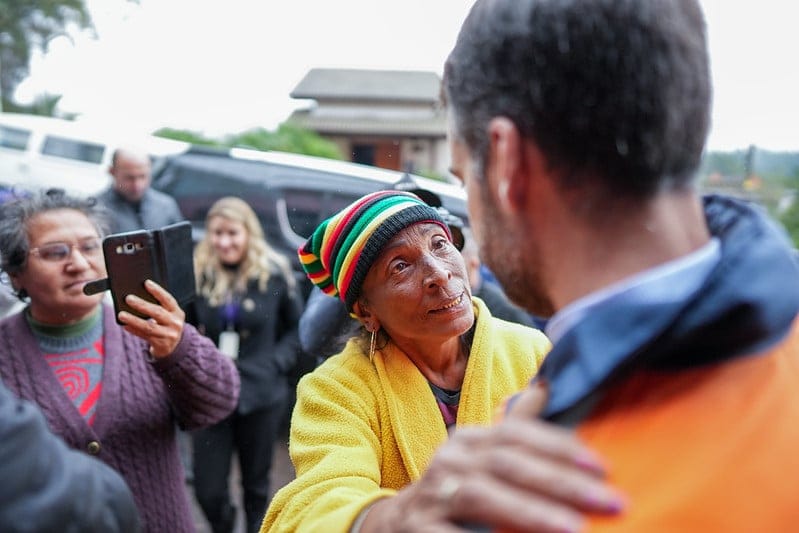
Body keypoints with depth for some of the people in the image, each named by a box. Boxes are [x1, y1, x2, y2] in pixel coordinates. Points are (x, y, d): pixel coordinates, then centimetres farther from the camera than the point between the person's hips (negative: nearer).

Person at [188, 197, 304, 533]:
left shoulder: (274, 272, -4)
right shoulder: (198, 274, -5)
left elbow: (297, 326, 6)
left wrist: (277, 362, -6)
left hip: (262, 394, 0)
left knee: (256, 483, 14)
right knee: (208, 490, 4)